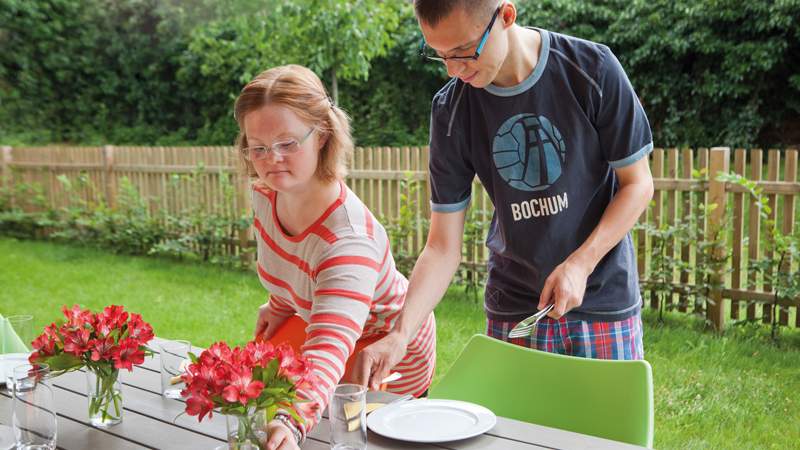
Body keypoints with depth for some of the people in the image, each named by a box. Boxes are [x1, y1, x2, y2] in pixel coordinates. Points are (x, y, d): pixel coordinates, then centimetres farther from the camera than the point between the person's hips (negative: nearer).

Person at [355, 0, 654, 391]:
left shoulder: (592, 70, -14)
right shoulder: (450, 110, -8)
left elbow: (637, 183, -5)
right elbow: (443, 247, -6)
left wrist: (580, 264, -18)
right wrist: (400, 334, -20)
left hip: (603, 300, -1)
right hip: (511, 310, 2)